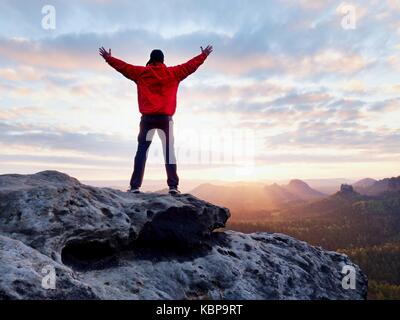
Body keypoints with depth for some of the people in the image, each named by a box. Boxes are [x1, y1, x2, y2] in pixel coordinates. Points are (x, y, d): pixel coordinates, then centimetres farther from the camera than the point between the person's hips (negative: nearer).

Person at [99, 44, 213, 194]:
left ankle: (135, 186, 2)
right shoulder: (173, 73, 8)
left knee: (142, 151, 5)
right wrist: (204, 55, 32)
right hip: (165, 118, 0)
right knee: (169, 151, 2)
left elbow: (124, 66, 17)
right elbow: (190, 65, 18)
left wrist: (108, 58, 33)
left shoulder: (141, 72, 8)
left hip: (147, 118, 1)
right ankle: (173, 186, -3)